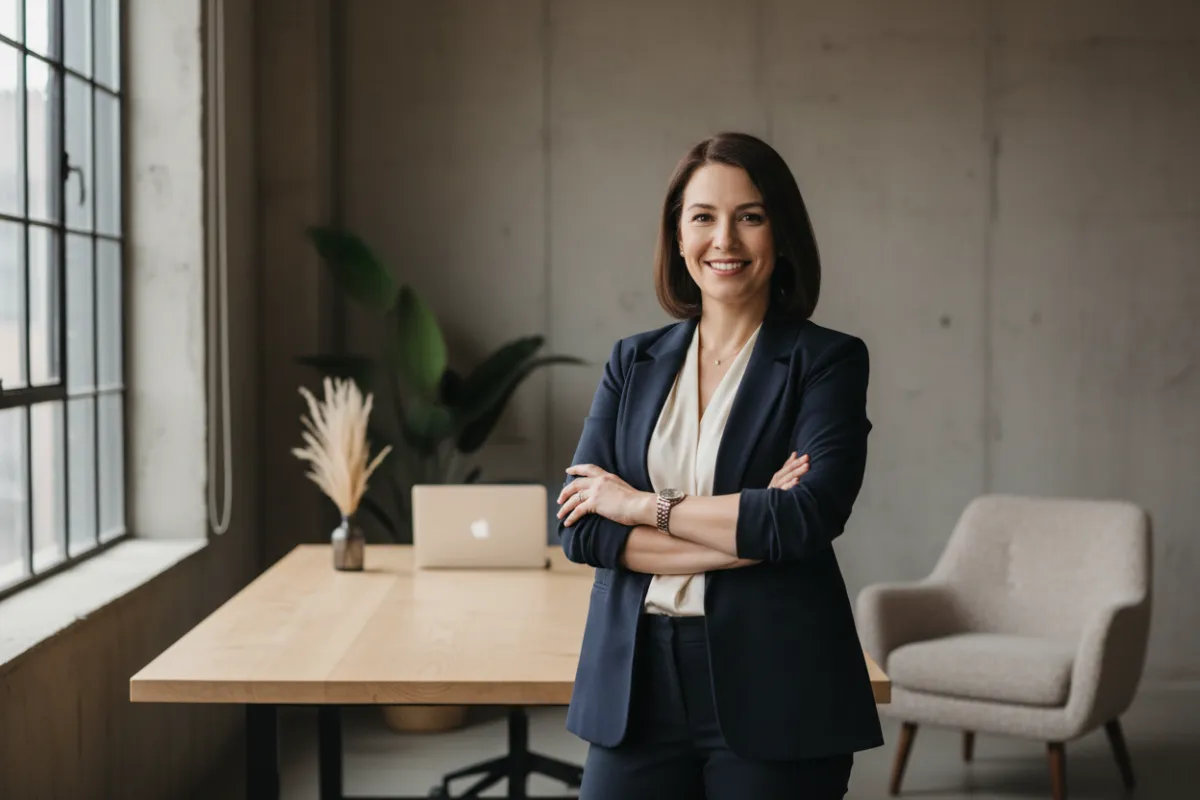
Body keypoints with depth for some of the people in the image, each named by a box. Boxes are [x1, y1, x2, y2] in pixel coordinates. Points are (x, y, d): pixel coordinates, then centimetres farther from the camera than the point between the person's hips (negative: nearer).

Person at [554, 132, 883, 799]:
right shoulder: (634, 362, 8)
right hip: (639, 683, 3)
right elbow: (579, 528, -2)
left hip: (773, 693, -3)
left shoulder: (829, 360, -2)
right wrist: (743, 533, -12)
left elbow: (810, 517, -17)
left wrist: (643, 505, -9)